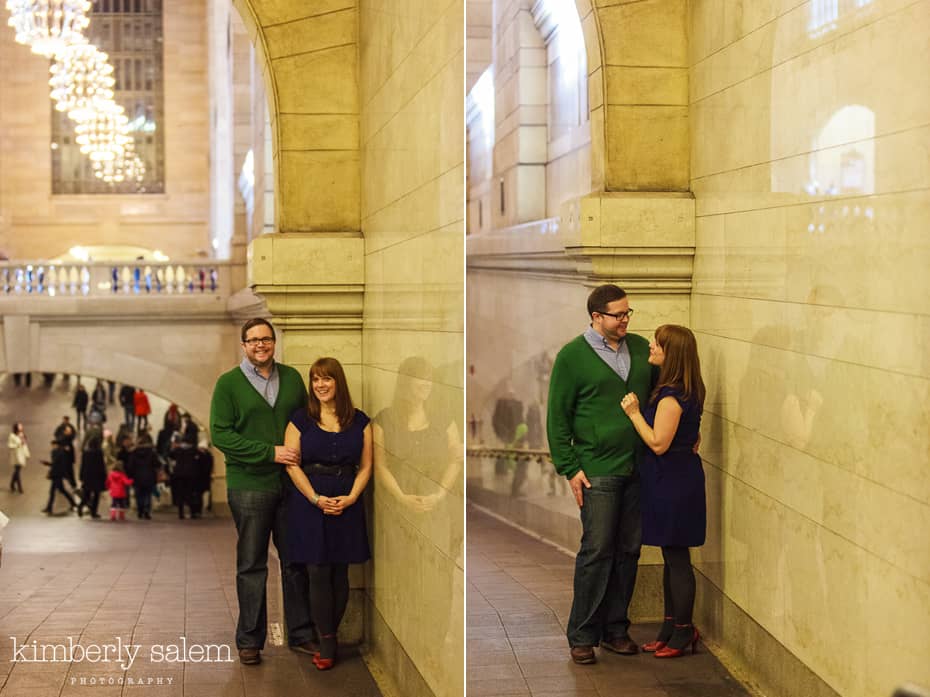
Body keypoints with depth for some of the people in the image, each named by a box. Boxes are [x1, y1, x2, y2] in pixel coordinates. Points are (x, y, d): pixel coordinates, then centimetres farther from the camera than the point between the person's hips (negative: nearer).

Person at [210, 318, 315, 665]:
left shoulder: (292, 377, 10)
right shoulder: (228, 383, -2)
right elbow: (220, 434, -9)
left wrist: (303, 454, -2)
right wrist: (271, 452, -16)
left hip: (291, 482, 3)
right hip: (249, 485, -3)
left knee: (296, 561, 9)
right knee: (251, 566, 4)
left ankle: (301, 634, 20)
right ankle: (249, 640, 13)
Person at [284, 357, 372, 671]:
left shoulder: (359, 421, 7)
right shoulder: (301, 419, 3)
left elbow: (366, 466, 6)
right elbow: (292, 464, -2)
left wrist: (351, 497, -9)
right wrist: (316, 498, -13)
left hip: (347, 504, 2)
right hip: (308, 504, -2)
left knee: (340, 574, 3)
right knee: (318, 574, -3)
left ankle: (327, 638, 12)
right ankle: (327, 645, 3)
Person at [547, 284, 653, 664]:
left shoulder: (641, 347, 10)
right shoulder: (572, 356, -4)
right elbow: (557, 416, -3)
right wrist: (570, 468, -7)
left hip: (638, 468, 5)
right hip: (598, 471, -5)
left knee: (628, 551, 8)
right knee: (596, 551, -5)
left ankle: (615, 629, 19)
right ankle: (582, 636, 5)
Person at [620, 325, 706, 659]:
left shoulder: (671, 395, -20)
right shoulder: (684, 391, 10)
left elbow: (658, 443, -22)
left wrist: (634, 413, -15)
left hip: (674, 479, -10)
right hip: (677, 476, 10)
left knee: (677, 558, -1)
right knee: (672, 558, 15)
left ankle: (683, 631, 8)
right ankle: (671, 628, 24)